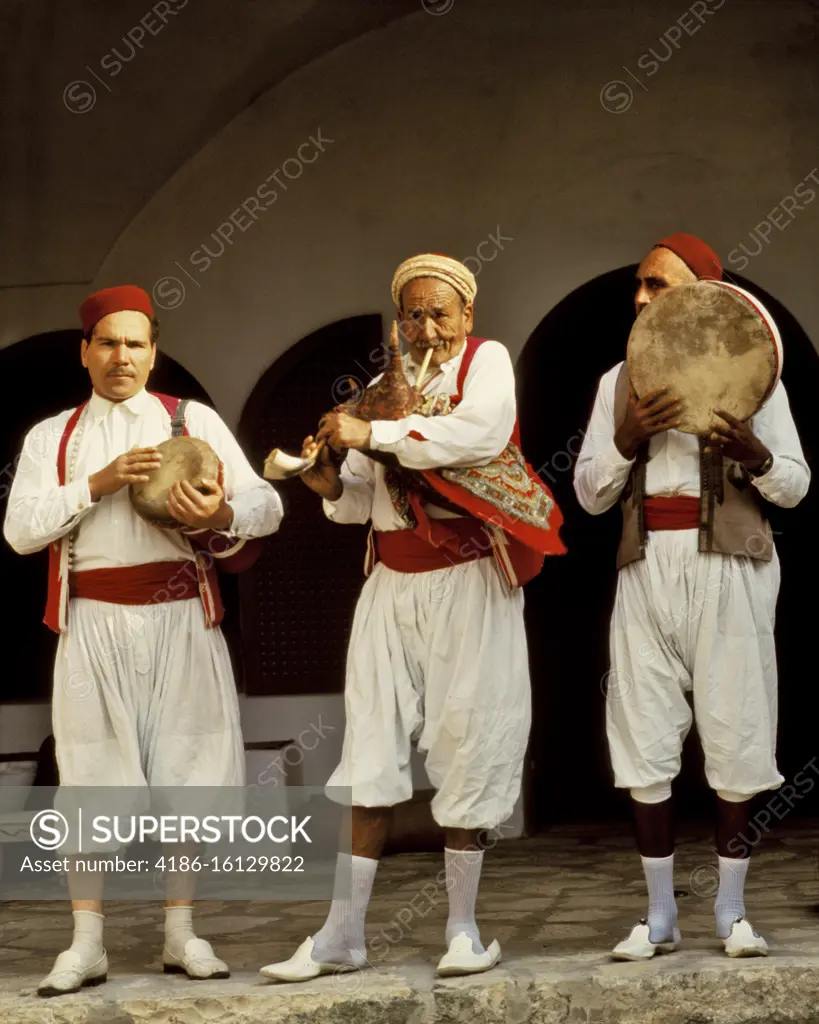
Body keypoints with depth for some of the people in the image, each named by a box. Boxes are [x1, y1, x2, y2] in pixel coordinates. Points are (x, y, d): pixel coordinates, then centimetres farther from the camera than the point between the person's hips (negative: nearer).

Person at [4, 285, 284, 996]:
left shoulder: (194, 421, 8)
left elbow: (267, 506, 1)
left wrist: (224, 515, -22)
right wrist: (97, 483, -14)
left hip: (181, 616, 0)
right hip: (94, 621, 0)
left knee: (186, 770, 2)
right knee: (90, 778, 0)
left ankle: (182, 934, 12)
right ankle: (87, 945, 5)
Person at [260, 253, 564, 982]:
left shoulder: (486, 360, 0)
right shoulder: (384, 385, 14)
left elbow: (483, 431, -22)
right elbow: (362, 500, 13)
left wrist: (373, 434, -20)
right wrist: (331, 483, -10)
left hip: (467, 581, -4)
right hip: (393, 585, 4)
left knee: (465, 748, -1)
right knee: (374, 749, 1)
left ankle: (463, 928, 10)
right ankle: (343, 934, 2)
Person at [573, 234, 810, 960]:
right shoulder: (619, 381, 12)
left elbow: (795, 487, 1)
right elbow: (591, 494, 8)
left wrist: (754, 455, -19)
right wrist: (626, 439, -10)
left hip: (728, 565, -3)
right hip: (648, 566, 3)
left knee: (736, 735, -3)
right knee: (645, 742, 0)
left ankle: (732, 912, 8)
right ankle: (660, 915, 8)